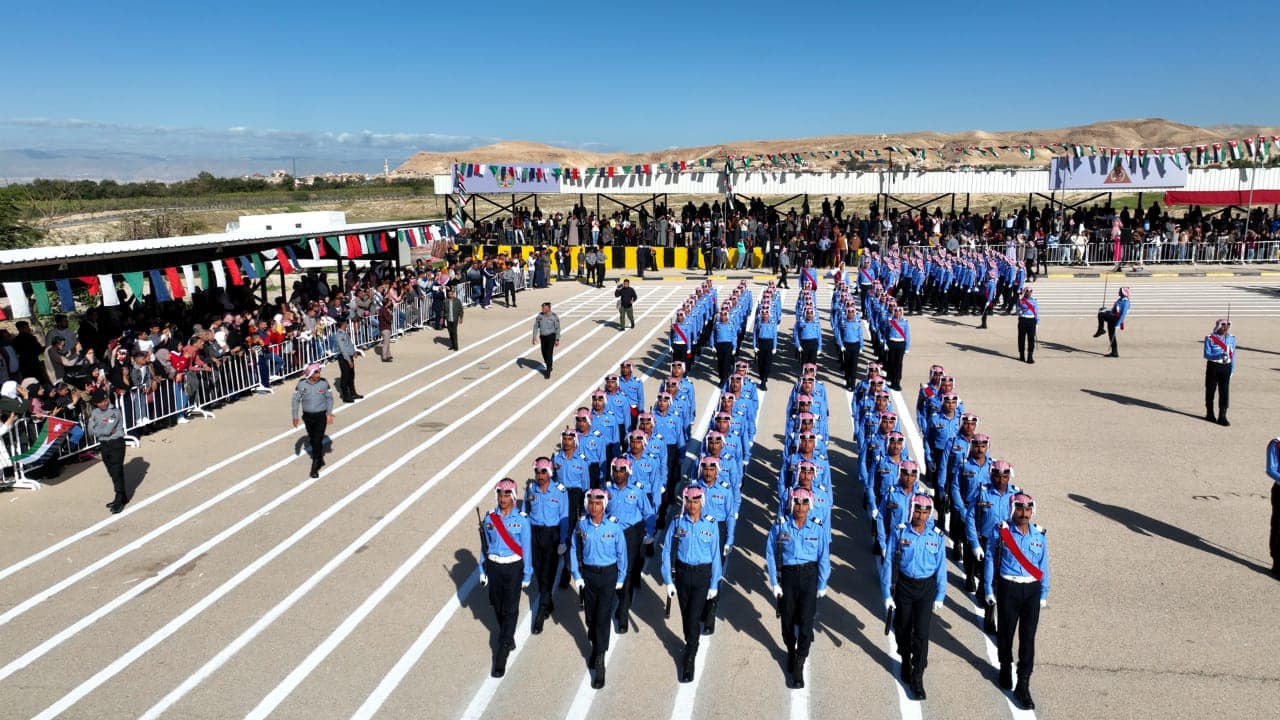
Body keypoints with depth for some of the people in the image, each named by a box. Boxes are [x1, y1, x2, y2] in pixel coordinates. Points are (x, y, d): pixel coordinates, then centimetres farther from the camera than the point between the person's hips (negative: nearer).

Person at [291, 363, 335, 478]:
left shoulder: (324, 383, -9)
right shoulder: (302, 384, -9)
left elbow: (329, 398, 2)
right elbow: (296, 400, -1)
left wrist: (329, 413, -3)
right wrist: (295, 416, -2)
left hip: (321, 416, -2)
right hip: (308, 416, 2)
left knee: (318, 441, -6)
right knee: (312, 440, 16)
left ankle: (315, 467, 1)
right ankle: (320, 459, 39)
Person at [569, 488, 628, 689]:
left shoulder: (614, 527, -12)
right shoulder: (581, 525, -7)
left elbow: (622, 553, -1)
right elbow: (574, 550, 2)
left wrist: (620, 578, 4)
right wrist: (577, 576, -1)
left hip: (608, 574, -2)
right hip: (588, 573, 2)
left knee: (603, 617, -7)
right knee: (590, 615, 13)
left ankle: (599, 664, -3)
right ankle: (595, 647, 38)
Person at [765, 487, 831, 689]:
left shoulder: (818, 528, -7)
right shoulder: (780, 526, -8)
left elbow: (824, 559, 0)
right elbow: (770, 555, -3)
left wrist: (822, 585, 3)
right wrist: (774, 582, -3)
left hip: (809, 575, -1)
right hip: (787, 575, 1)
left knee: (805, 621, -7)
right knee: (788, 619, 13)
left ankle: (798, 667, 4)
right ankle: (791, 652, 43)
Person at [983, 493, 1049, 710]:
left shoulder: (1039, 535, 0)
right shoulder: (1000, 532, -8)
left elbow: (1043, 565, 9)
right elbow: (990, 561, -2)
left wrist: (1043, 594, 11)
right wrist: (989, 590, -1)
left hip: (1032, 589, 2)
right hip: (1008, 588, -2)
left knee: (1028, 637, 0)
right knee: (1005, 632, 12)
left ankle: (1023, 686, 8)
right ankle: (1005, 668, 38)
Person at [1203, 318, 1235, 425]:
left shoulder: (1232, 338, 6)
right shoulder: (1210, 339, -5)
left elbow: (1233, 355, 8)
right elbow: (1206, 355, -11)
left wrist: (1232, 369, 5)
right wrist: (1220, 355, -27)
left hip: (1226, 368, 2)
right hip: (1213, 367, -2)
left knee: (1224, 392, -3)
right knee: (1210, 390, 6)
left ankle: (1222, 416, 2)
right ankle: (1210, 414, 21)